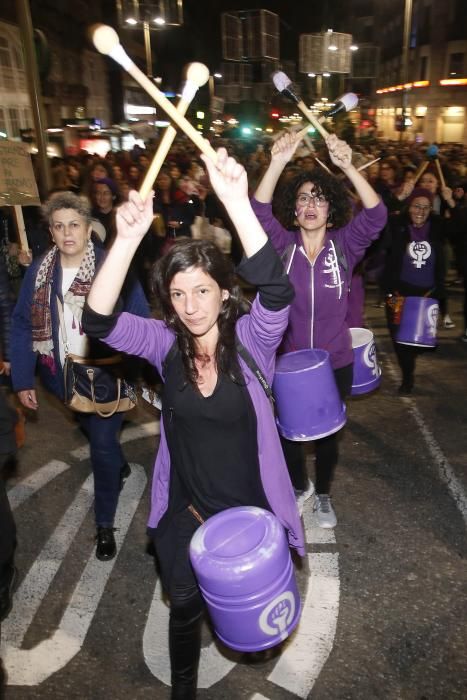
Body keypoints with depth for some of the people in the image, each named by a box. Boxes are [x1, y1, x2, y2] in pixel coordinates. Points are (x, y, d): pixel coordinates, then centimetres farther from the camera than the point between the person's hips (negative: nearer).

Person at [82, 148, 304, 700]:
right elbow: (98, 322, -25)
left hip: (251, 508, -1)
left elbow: (278, 292, -37)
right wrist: (127, 237, -39)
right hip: (184, 510, 2)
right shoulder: (166, 343, -11)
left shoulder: (250, 338, -17)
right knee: (185, 607, 19)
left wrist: (237, 203, -46)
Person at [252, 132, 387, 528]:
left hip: (335, 362, 0)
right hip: (290, 361, 1)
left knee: (328, 434, 18)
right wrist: (278, 164, -36)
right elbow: (259, 213, -22)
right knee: (289, 431, 16)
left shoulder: (345, 244, -7)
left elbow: (376, 216, -23)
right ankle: (300, 485, 47)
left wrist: (348, 167, -36)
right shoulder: (283, 244, -6)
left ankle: (324, 494, 45)